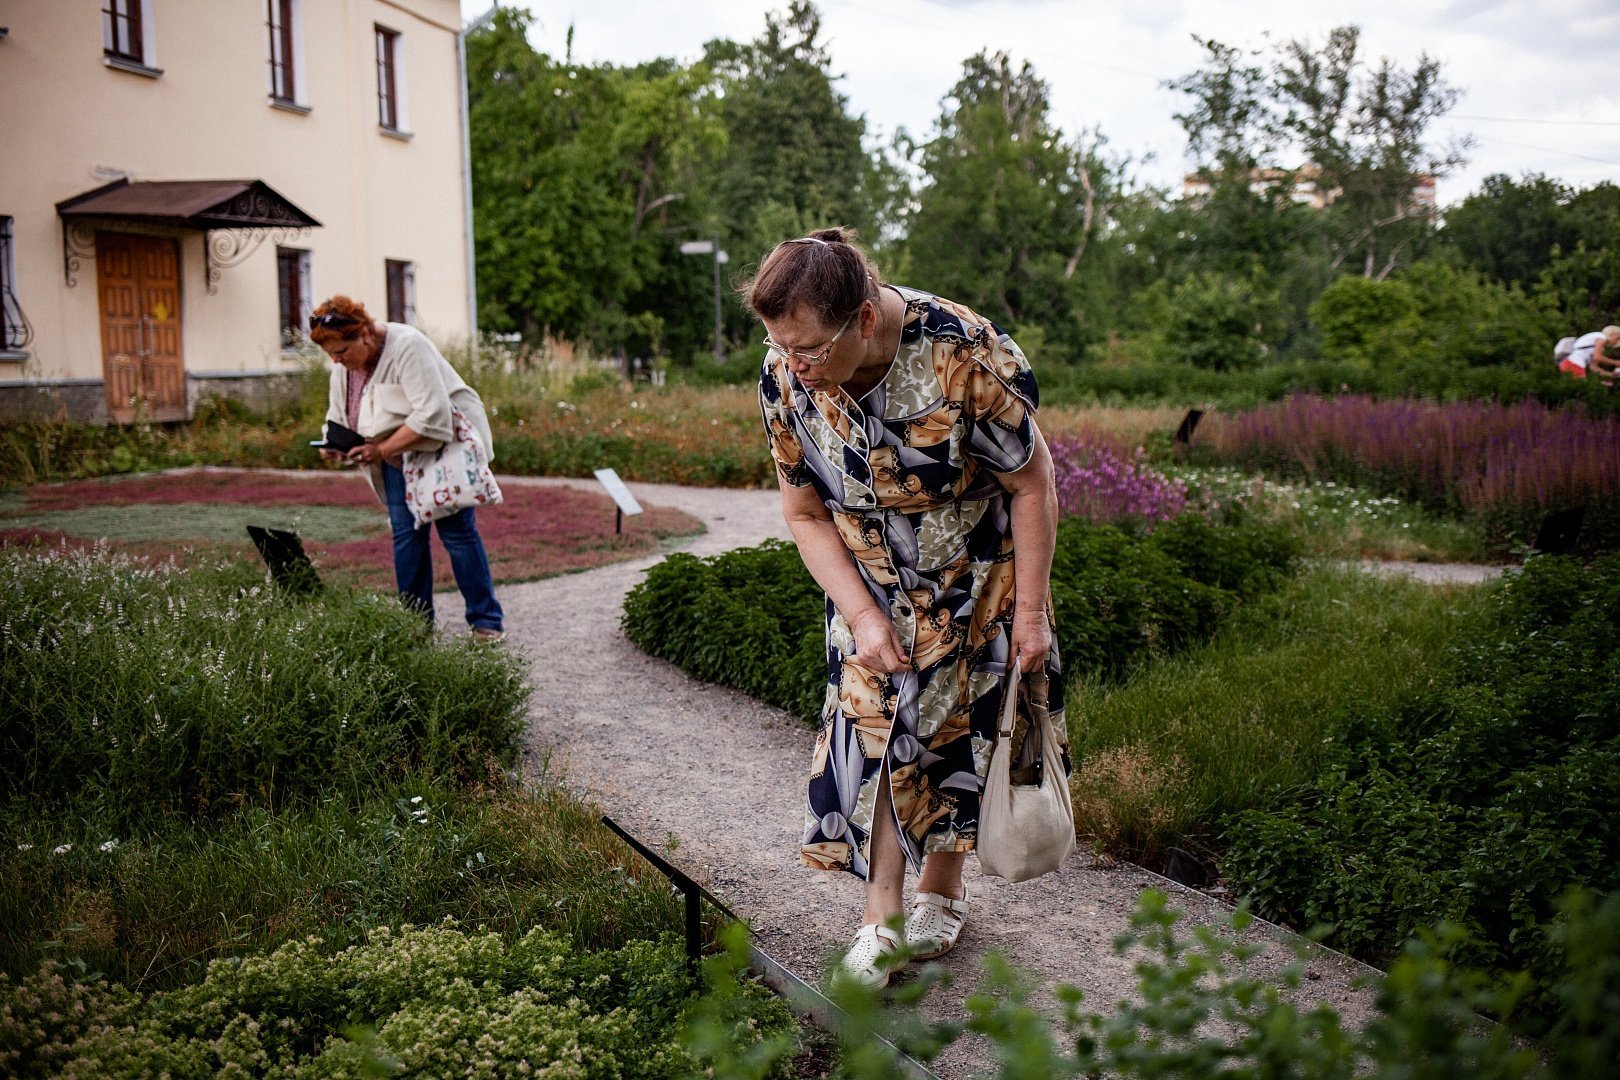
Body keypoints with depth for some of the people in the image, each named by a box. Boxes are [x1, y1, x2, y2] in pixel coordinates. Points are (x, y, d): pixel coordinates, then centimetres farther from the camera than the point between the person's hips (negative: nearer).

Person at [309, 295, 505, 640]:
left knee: (457, 531, -7)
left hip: (443, 446, -7)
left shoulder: (407, 346, -24)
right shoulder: (343, 366, 1)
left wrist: (382, 450, -30)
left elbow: (431, 414, -30)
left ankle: (487, 621, 0)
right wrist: (334, 445, -11)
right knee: (405, 535, 2)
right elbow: (338, 417, 11)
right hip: (397, 458, 7)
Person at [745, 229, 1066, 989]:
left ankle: (942, 889, 30)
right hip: (872, 585, 3)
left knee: (955, 728, 8)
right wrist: (862, 615, -17)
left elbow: (1032, 483, -19)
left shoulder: (966, 357, -32)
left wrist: (1029, 612, -16)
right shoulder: (784, 377, -21)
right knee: (872, 729, -4)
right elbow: (805, 514, -8)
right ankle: (881, 918, 5)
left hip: (975, 581, -2)